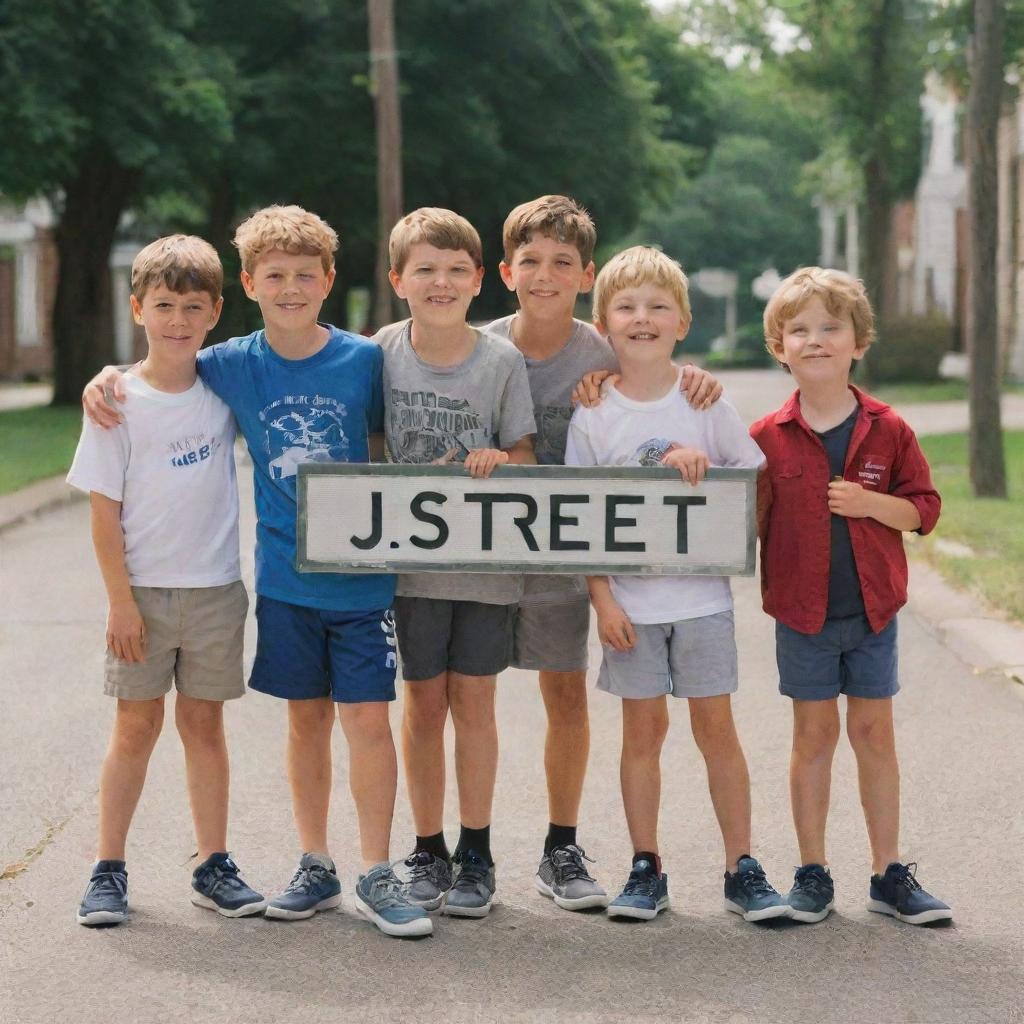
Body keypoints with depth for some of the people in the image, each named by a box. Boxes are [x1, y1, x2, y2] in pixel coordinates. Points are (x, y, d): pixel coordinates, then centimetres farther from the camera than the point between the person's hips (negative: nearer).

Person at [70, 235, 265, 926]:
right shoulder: (119, 402, -6)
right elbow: (105, 512, -6)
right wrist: (121, 601, -9)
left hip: (215, 589, 2)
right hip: (143, 591, -2)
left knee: (204, 723, 9)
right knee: (136, 726, 3)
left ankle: (215, 866, 16)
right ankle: (110, 870, 12)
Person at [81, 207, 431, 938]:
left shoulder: (364, 359, -5)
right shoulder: (231, 366, -1)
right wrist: (105, 378, -5)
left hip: (361, 574, -2)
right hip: (285, 577, 2)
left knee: (368, 719, -4)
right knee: (307, 718, 12)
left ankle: (376, 877, 6)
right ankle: (316, 868, 23)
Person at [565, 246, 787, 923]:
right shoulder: (593, 415, -2)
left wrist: (703, 468, -15)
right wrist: (602, 599, -8)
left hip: (701, 593, 0)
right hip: (630, 599, 0)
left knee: (716, 725, 3)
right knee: (642, 729, 6)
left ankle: (742, 869, 11)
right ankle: (646, 870, 15)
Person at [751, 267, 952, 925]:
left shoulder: (887, 430, -1)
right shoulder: (768, 438, -4)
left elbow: (924, 507, 0)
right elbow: (748, 521, 1)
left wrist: (873, 504, -15)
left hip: (873, 610, 1)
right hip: (802, 614, -1)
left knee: (875, 734, 7)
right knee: (815, 734, 6)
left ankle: (890, 874, 16)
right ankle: (813, 874, 16)